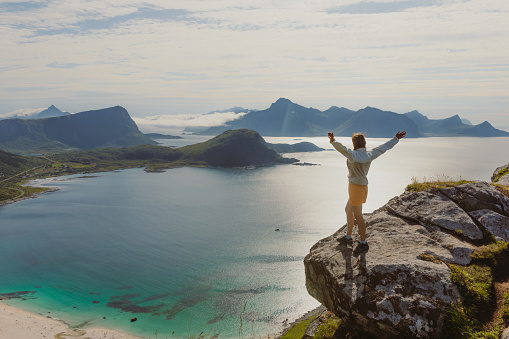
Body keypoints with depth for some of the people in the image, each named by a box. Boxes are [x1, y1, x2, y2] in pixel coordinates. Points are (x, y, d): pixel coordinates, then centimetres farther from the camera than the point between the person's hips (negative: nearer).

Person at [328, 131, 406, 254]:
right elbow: (385, 147, 14)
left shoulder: (354, 155, -20)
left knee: (358, 217, 0)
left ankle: (363, 244, 11)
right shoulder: (370, 155, 3)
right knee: (348, 210, 22)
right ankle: (348, 237, 33)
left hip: (356, 188, -9)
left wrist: (333, 141, -56)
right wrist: (396, 138, 26)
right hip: (363, 187, 9)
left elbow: (343, 149, -40)